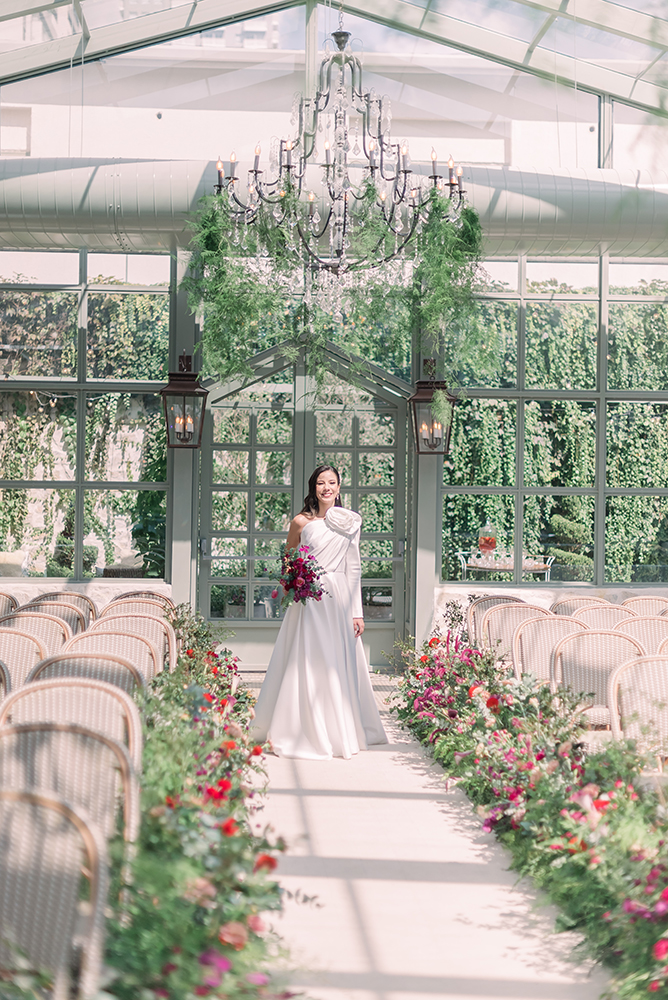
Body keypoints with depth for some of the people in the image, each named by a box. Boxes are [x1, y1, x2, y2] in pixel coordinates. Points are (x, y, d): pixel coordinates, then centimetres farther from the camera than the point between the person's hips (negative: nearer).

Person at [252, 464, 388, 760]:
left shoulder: (349, 523, 6)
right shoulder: (301, 522, 3)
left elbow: (353, 569, 6)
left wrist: (357, 611, 3)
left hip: (338, 601, 1)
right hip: (308, 601, -1)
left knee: (339, 666, 3)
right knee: (305, 665, -3)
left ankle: (342, 731, 16)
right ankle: (307, 733, 7)